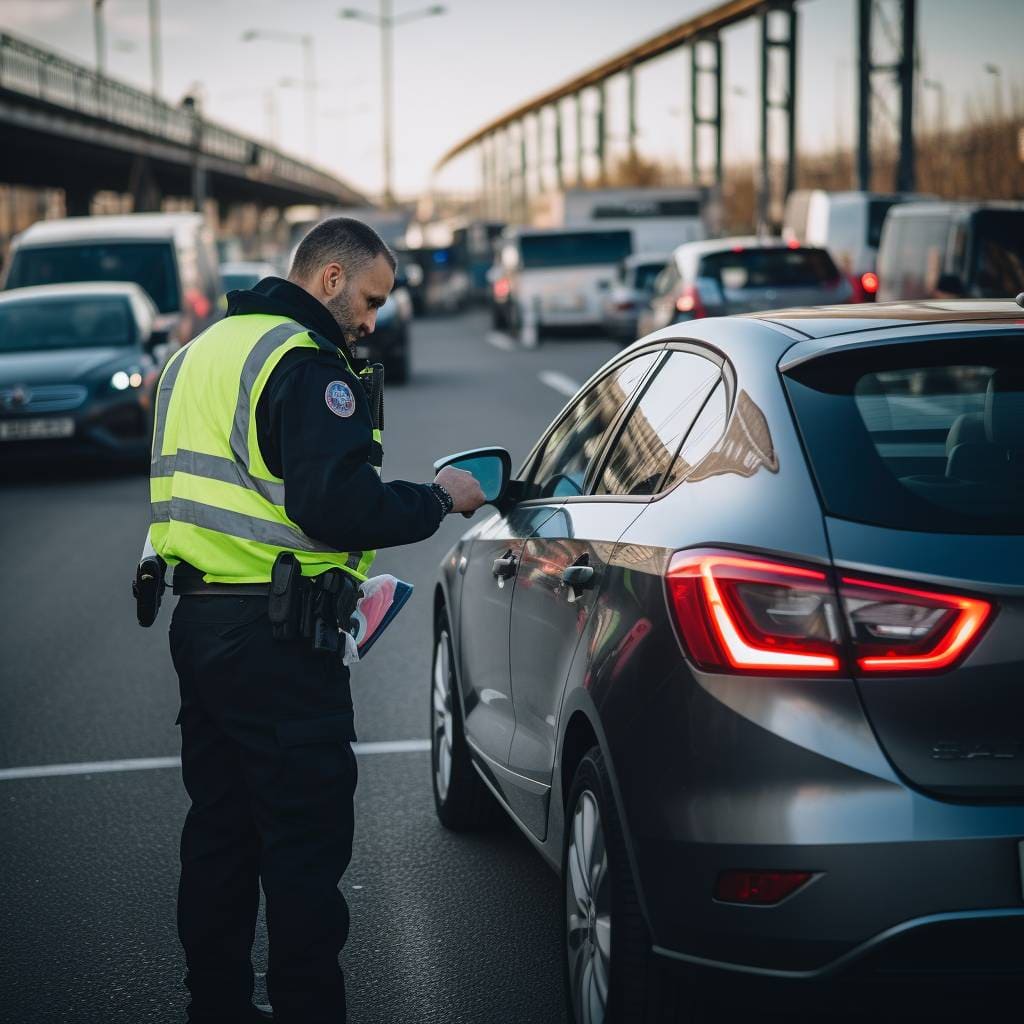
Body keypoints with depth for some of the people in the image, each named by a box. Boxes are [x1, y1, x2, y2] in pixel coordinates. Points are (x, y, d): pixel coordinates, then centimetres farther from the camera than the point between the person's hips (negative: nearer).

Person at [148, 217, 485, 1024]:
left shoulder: (205, 353, 18)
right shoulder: (305, 363, -14)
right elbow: (337, 503, -23)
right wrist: (439, 499, -8)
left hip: (199, 620, 10)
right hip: (275, 639, -10)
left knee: (220, 828, 17)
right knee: (305, 839, -2)